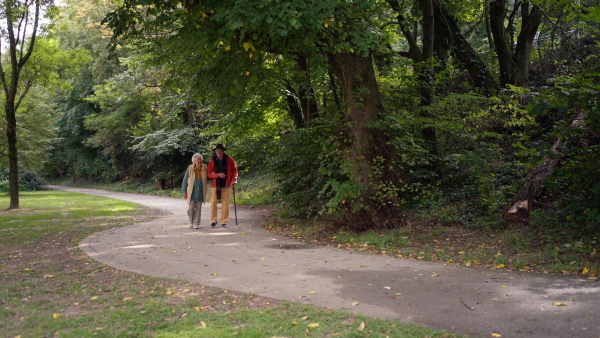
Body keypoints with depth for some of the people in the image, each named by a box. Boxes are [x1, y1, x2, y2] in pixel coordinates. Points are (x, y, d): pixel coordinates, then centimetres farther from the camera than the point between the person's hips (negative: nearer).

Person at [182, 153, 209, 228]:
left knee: (198, 208, 4)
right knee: (191, 208, -3)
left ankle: (196, 223, 14)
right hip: (192, 192, -1)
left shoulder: (205, 168, 0)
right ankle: (191, 222, 18)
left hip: (200, 192, 1)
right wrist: (184, 191, 0)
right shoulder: (190, 168, -4)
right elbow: (185, 180, 2)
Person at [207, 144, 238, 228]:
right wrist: (218, 175, -16)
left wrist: (234, 179, -3)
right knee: (213, 203, 0)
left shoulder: (229, 159, 1)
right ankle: (213, 221, 12)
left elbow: (235, 170, 10)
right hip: (215, 185, 1)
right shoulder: (212, 161, 1)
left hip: (226, 185, 0)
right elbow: (209, 174, 0)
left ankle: (224, 222, 9)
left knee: (225, 204, 1)